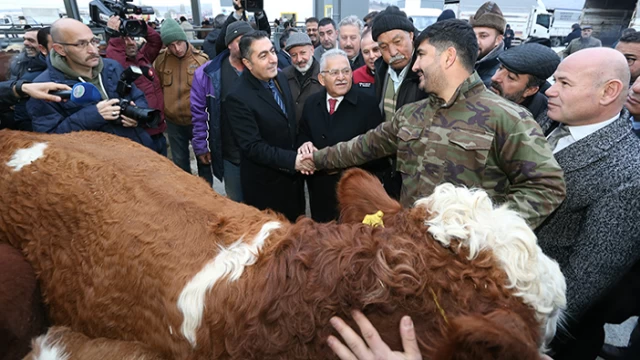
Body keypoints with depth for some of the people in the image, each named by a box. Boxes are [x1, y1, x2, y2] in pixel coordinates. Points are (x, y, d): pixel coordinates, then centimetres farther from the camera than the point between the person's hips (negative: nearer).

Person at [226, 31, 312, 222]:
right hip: (265, 184, -6)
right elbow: (252, 146, -24)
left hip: (292, 177, 7)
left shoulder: (280, 78, 0)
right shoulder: (238, 98, -22)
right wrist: (292, 160, -29)